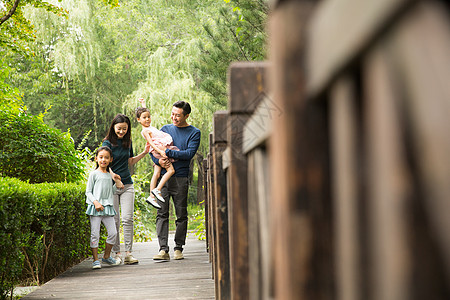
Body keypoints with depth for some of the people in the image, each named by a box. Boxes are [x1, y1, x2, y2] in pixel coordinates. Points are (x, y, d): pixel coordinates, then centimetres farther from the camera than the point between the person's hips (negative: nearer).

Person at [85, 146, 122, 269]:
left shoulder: (109, 176, 15)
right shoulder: (94, 174, -1)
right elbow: (88, 192, -3)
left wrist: (117, 183, 9)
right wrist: (96, 202, -17)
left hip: (108, 208, 5)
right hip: (96, 208, -5)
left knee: (113, 232, 3)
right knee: (95, 234, -4)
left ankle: (106, 256, 20)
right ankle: (95, 260, 4)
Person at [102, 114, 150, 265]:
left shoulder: (128, 142, 10)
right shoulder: (108, 143, -6)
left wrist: (144, 153, 11)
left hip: (127, 184, 4)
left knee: (127, 219, -4)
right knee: (114, 221, 0)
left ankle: (129, 253, -3)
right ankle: (117, 253, 9)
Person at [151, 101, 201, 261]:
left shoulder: (194, 133, 3)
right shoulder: (165, 129, 14)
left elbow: (189, 153, -10)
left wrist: (167, 152, -14)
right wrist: (158, 160, -10)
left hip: (181, 178, -2)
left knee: (181, 215, 3)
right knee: (162, 213, -6)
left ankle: (178, 249, 13)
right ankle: (163, 249, -9)